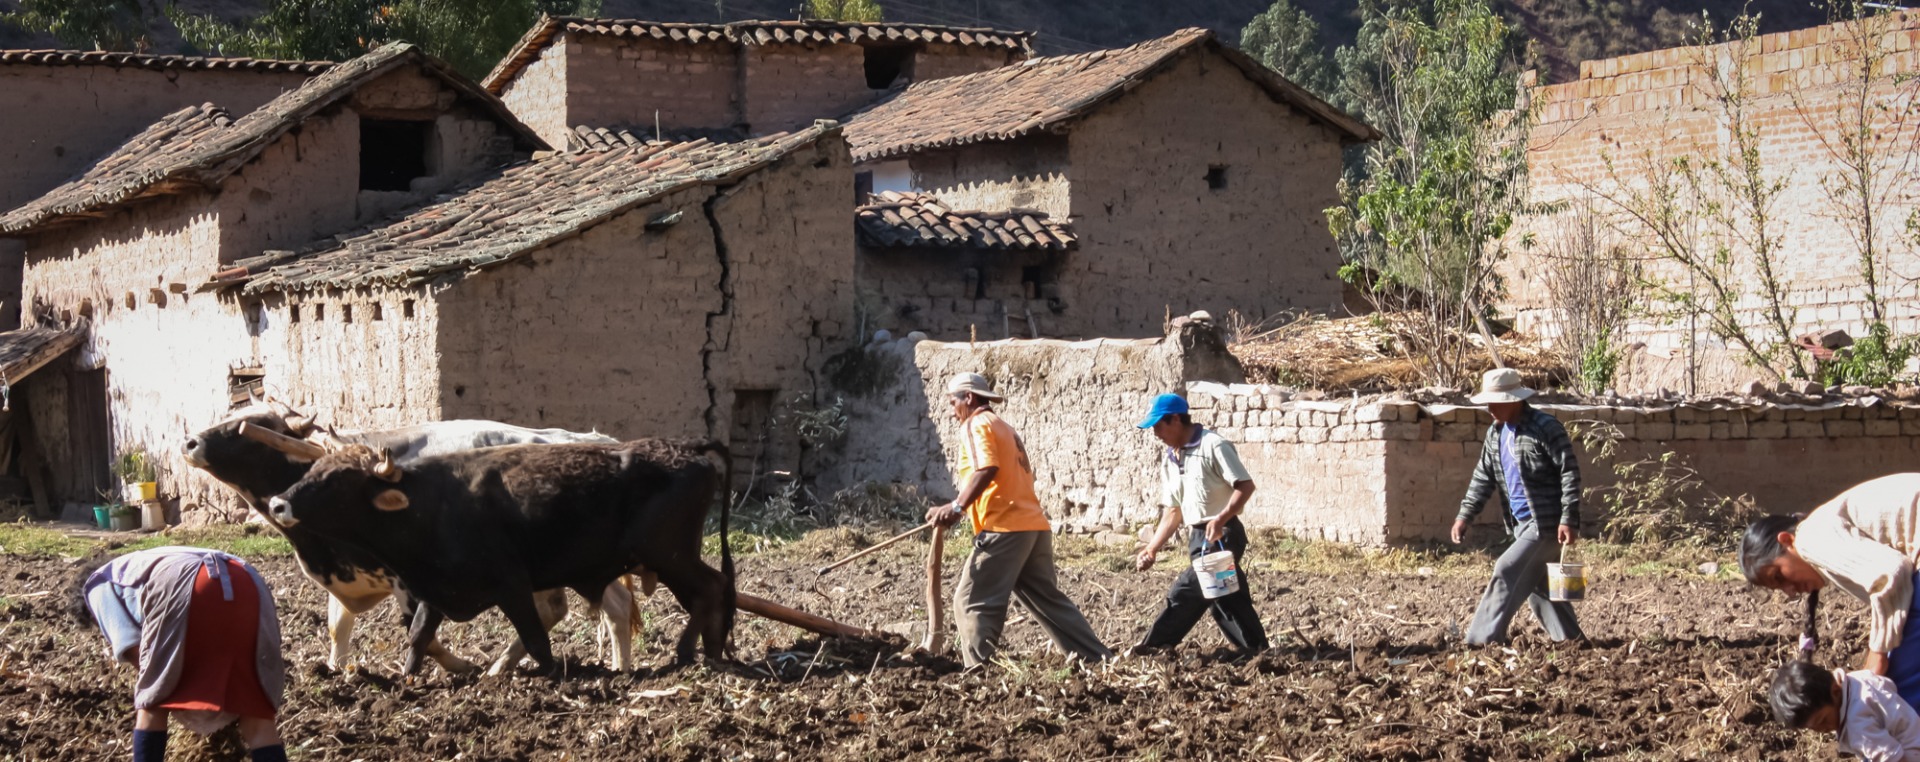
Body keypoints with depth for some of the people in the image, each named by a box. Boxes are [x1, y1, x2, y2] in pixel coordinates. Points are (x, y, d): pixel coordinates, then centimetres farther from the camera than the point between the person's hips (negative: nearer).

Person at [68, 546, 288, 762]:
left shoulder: (98, 584, 30)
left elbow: (131, 647, 13)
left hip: (182, 589, -5)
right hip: (250, 587, 5)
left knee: (152, 703, 16)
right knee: (256, 711, 6)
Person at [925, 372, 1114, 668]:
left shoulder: (976, 425, -2)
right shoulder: (1003, 427, 26)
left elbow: (986, 469, -19)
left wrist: (957, 507, -20)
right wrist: (962, 510, 21)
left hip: (1005, 528, -9)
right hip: (1035, 525, 9)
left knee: (972, 601, -5)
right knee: (1048, 600, 13)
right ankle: (1101, 660, 12)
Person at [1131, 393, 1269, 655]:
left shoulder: (1213, 446, -11)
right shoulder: (1170, 461, 14)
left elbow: (1245, 486, -16)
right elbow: (1173, 511, 18)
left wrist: (1220, 519, -28)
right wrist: (1152, 548, 10)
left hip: (1222, 535, -8)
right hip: (1197, 537, 8)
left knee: (1185, 594, -11)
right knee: (1228, 600, 8)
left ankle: (1155, 649, -5)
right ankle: (1257, 651, 12)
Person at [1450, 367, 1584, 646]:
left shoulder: (1545, 429, -16)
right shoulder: (1496, 433, 9)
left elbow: (1570, 473, -17)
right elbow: (1483, 477, 15)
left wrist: (1569, 519, -21)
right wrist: (1464, 515, 6)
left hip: (1546, 522, -9)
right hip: (1522, 523, 9)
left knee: (1507, 573, -13)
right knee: (1538, 584, 13)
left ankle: (1483, 641, -11)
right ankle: (1570, 640, 24)